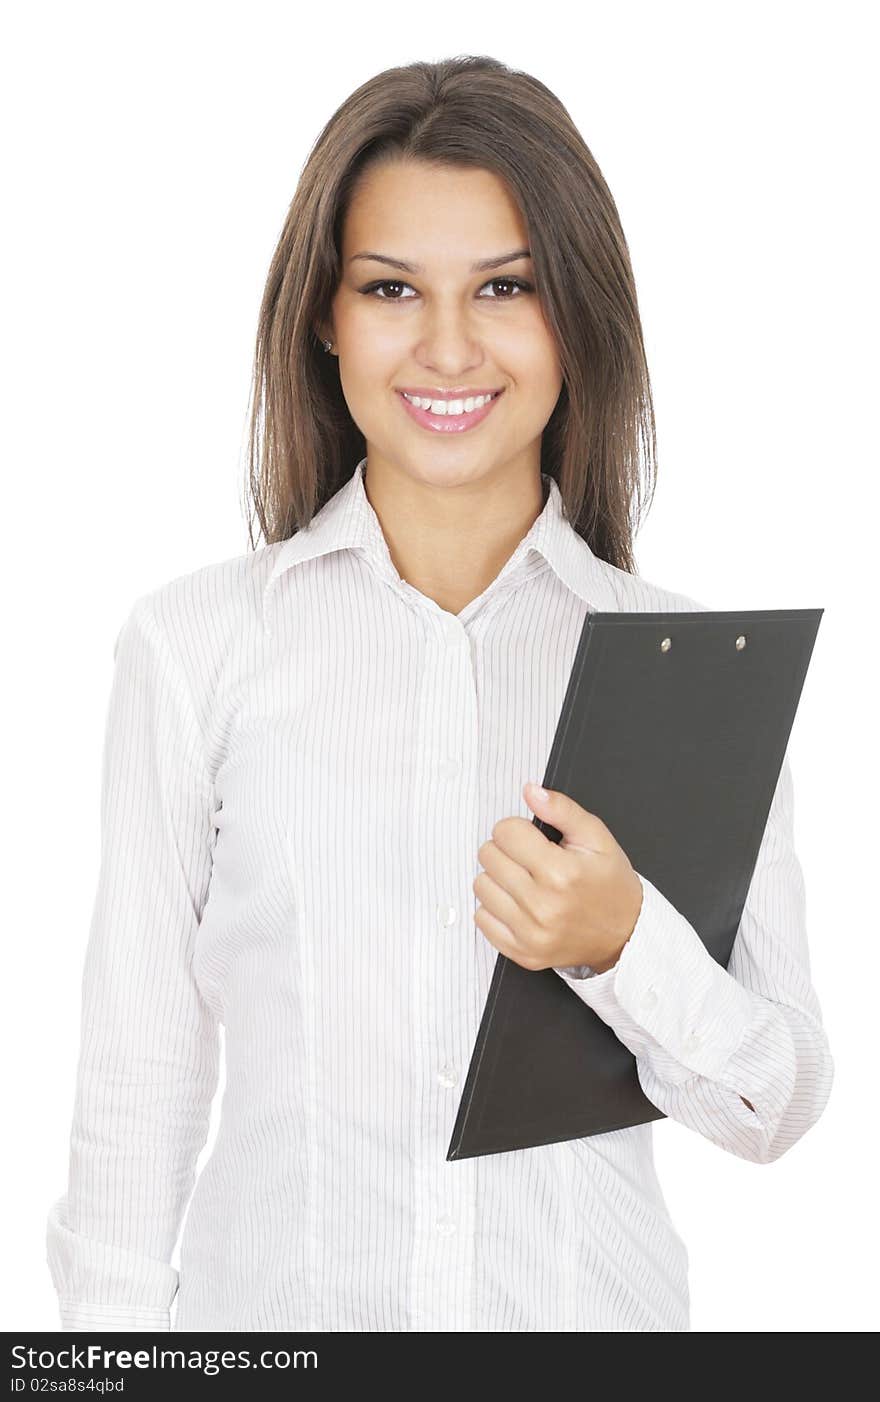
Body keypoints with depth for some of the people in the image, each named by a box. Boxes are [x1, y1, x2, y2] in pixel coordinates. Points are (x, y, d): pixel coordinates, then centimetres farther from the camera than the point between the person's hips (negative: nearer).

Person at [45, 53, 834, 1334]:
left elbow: (773, 1111, -4)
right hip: (281, 1296, -1)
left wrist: (625, 944, -20)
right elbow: (136, 1080, -2)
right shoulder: (194, 646, -6)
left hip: (592, 1296, 1)